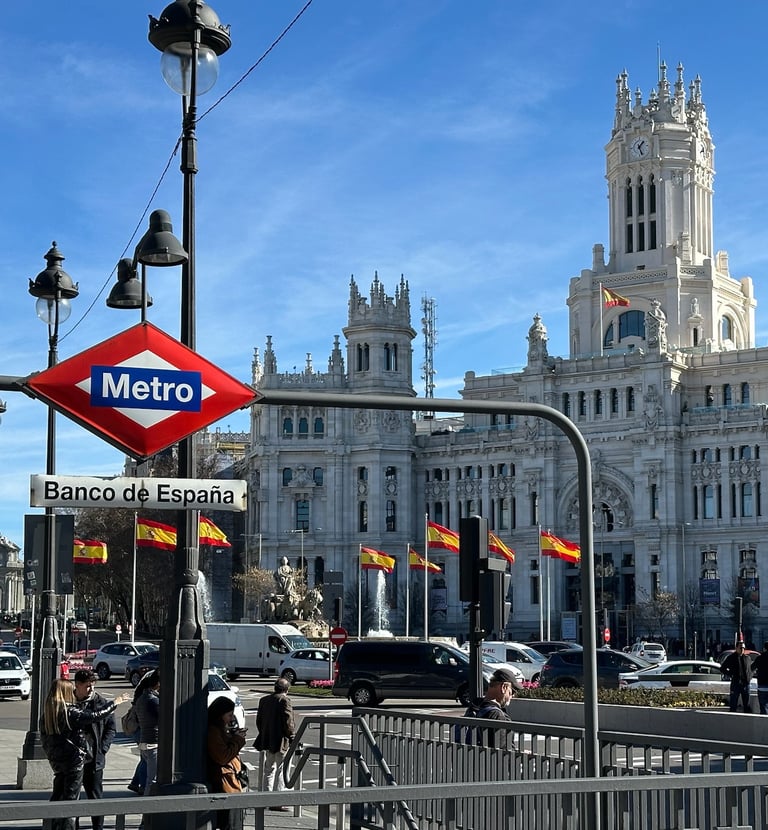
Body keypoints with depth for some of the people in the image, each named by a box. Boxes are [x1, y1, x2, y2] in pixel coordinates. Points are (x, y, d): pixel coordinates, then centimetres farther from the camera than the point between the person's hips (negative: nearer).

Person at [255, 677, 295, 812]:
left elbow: (259, 720, 15)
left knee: (269, 770, 19)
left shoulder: (264, 700, 10)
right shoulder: (284, 700, -13)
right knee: (281, 770, -3)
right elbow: (288, 721, -16)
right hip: (281, 742, -7)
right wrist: (292, 737, -7)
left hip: (267, 740, 8)